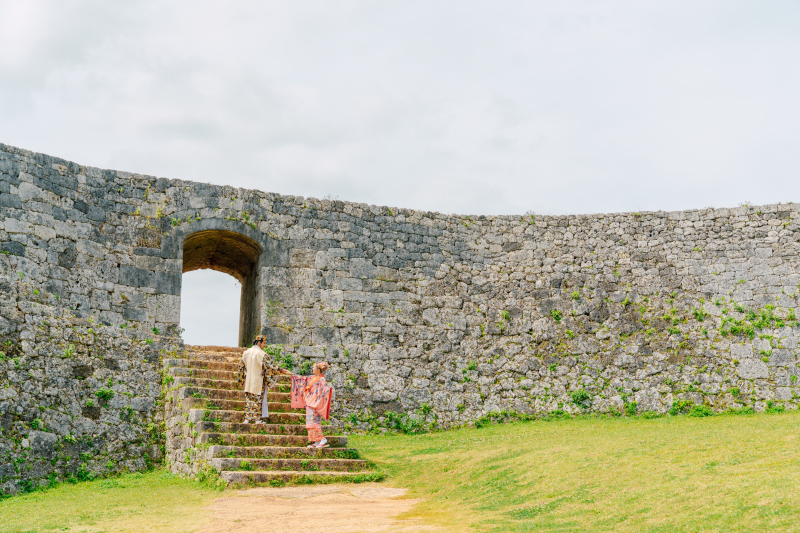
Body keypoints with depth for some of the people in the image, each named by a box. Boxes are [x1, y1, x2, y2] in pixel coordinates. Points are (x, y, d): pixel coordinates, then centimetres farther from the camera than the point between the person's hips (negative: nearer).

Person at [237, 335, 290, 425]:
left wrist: (241, 380, 20)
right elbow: (270, 365, -13)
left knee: (248, 399, 9)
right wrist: (281, 370, -6)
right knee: (258, 399, 3)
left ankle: (247, 418, 7)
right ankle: (257, 419, 6)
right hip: (258, 382, -5)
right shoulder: (261, 354, -14)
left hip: (248, 381, 5)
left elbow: (241, 366, 10)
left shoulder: (246, 352, 4)